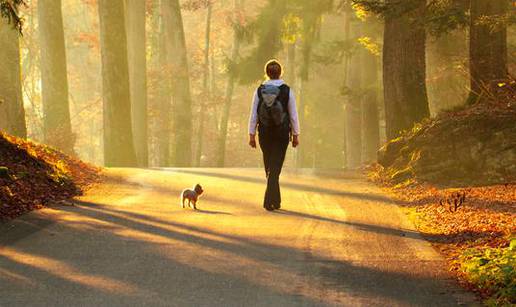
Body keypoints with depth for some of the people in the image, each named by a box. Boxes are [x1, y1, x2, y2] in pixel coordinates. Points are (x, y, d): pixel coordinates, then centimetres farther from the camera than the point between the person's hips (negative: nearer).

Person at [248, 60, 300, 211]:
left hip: (264, 133, 2)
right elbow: (293, 115, -2)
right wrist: (296, 134, 6)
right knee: (275, 168, -2)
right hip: (282, 133, -2)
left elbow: (253, 114, -2)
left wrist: (252, 134, 3)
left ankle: (275, 200, 25)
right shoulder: (287, 91, -5)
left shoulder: (259, 91, -3)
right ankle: (269, 201, -13)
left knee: (269, 167, 16)